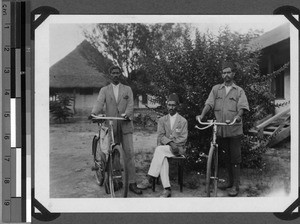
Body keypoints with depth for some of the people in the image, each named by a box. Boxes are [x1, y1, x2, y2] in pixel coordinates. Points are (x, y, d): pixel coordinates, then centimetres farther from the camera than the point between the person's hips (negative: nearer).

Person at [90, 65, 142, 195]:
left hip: (125, 125, 0)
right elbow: (99, 103, -4)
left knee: (129, 153, -6)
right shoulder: (104, 90, 12)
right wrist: (93, 113, -26)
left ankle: (132, 183, -4)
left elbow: (130, 105, 0)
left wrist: (126, 114, -21)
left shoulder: (127, 89, 13)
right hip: (110, 126, 0)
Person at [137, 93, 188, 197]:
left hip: (178, 148, -3)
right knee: (162, 158, -33)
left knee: (159, 149, -32)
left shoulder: (183, 121, 9)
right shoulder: (162, 120, 16)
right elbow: (160, 136, 4)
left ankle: (149, 180, -34)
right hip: (164, 148, 3)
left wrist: (173, 144, -17)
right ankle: (167, 189, -38)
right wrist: (170, 142, -15)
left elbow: (183, 138, 0)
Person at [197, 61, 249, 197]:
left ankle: (235, 185, 5)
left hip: (234, 130, -3)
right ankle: (230, 180, 28)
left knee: (235, 158, -1)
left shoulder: (239, 91, 4)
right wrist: (202, 115, -16)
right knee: (226, 157, 14)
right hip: (221, 130, 3)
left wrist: (238, 116, -28)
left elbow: (242, 107, -7)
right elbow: (209, 103, 1)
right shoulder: (216, 89, 11)